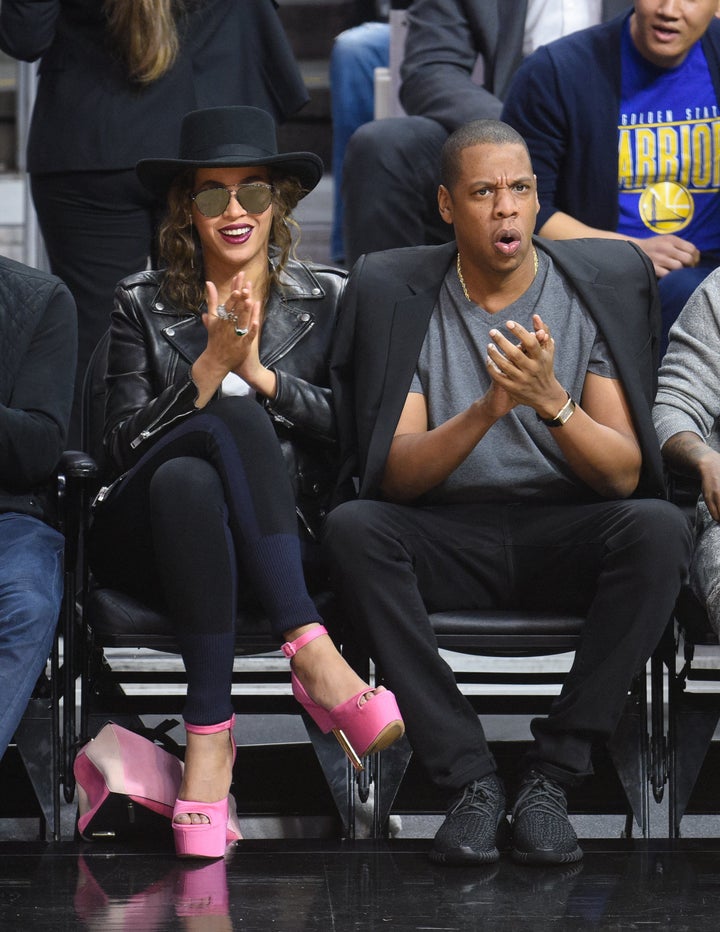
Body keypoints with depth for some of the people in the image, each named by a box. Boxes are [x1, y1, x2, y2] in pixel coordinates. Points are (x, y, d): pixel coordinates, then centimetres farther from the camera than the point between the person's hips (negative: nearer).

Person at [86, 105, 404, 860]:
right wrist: (212, 366, -11)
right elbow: (123, 445, 2)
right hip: (143, 537, 0)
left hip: (283, 540, 0)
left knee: (189, 478, -36)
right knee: (234, 420, -34)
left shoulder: (327, 300, 14)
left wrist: (263, 373, -9)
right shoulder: (143, 305, 14)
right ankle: (310, 653, -47)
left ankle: (209, 736, -43)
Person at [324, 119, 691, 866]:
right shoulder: (399, 296, 1)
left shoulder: (598, 287, 1)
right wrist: (484, 412, -24)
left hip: (565, 531, 0)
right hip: (447, 536, 0)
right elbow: (394, 475, -6)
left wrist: (552, 401, -24)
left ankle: (551, 776, -25)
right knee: (352, 528, -31)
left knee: (658, 527, -32)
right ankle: (469, 778, -28)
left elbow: (624, 473, -6)